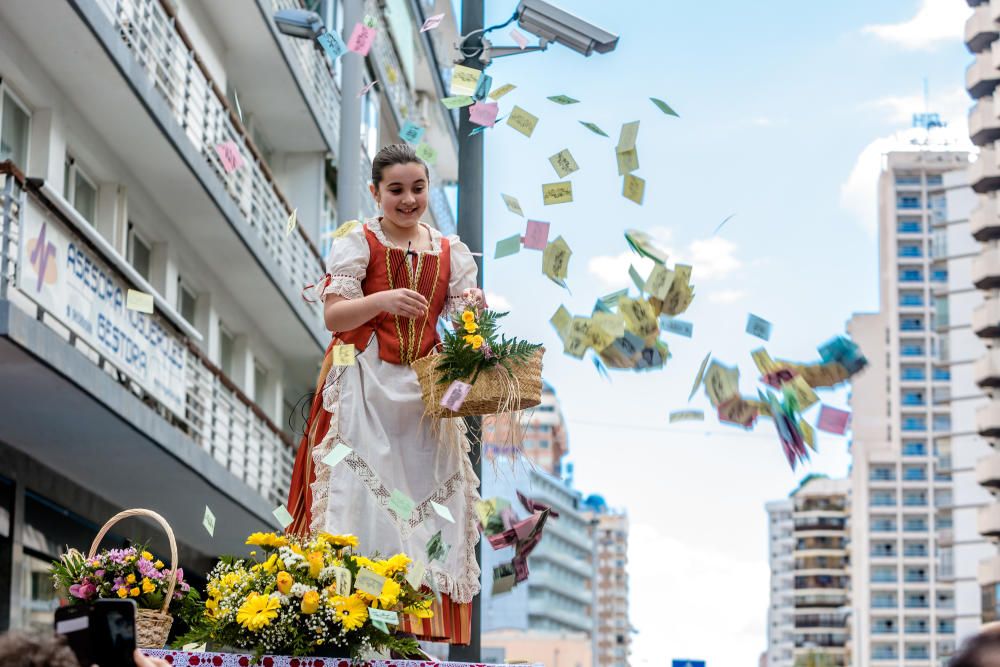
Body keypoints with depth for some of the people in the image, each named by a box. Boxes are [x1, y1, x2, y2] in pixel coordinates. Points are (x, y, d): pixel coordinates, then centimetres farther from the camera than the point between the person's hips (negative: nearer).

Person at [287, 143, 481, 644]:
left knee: (426, 497, 1)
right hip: (366, 387, -4)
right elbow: (333, 316, -7)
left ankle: (422, 624, 5)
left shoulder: (451, 251, 11)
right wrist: (383, 301, -22)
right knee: (361, 493, -9)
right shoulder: (357, 242, 0)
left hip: (425, 390, 4)